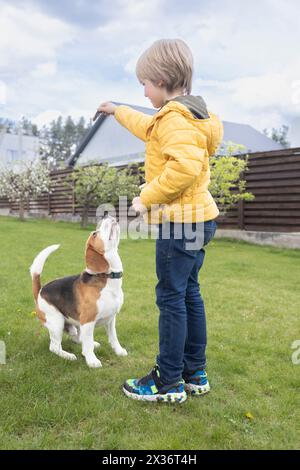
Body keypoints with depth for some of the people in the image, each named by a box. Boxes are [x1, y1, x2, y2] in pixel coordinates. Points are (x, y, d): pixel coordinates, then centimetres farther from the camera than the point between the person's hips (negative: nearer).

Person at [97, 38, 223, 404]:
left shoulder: (174, 117, -14)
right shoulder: (190, 114, 18)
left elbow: (185, 165, -31)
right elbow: (148, 127, 36)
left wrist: (147, 198, -20)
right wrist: (118, 111, 48)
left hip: (180, 221, -10)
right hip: (197, 218, 10)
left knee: (171, 297, -2)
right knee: (189, 293, 14)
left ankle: (169, 382, 11)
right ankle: (195, 373, 26)